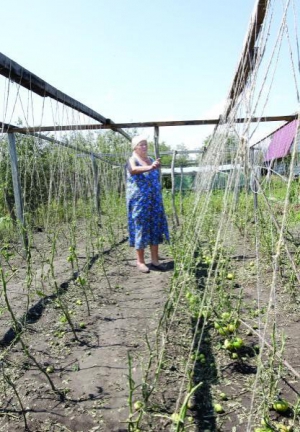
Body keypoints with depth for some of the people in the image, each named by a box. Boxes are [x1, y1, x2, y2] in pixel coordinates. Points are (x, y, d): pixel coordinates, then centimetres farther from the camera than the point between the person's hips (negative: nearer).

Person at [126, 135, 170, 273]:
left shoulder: (151, 160, 13)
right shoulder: (132, 160, -6)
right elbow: (134, 169, -31)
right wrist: (150, 168, -49)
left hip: (154, 201, 6)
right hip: (139, 201, -6)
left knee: (155, 227, 6)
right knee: (140, 228, -1)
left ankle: (155, 259, 16)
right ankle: (140, 261, 8)